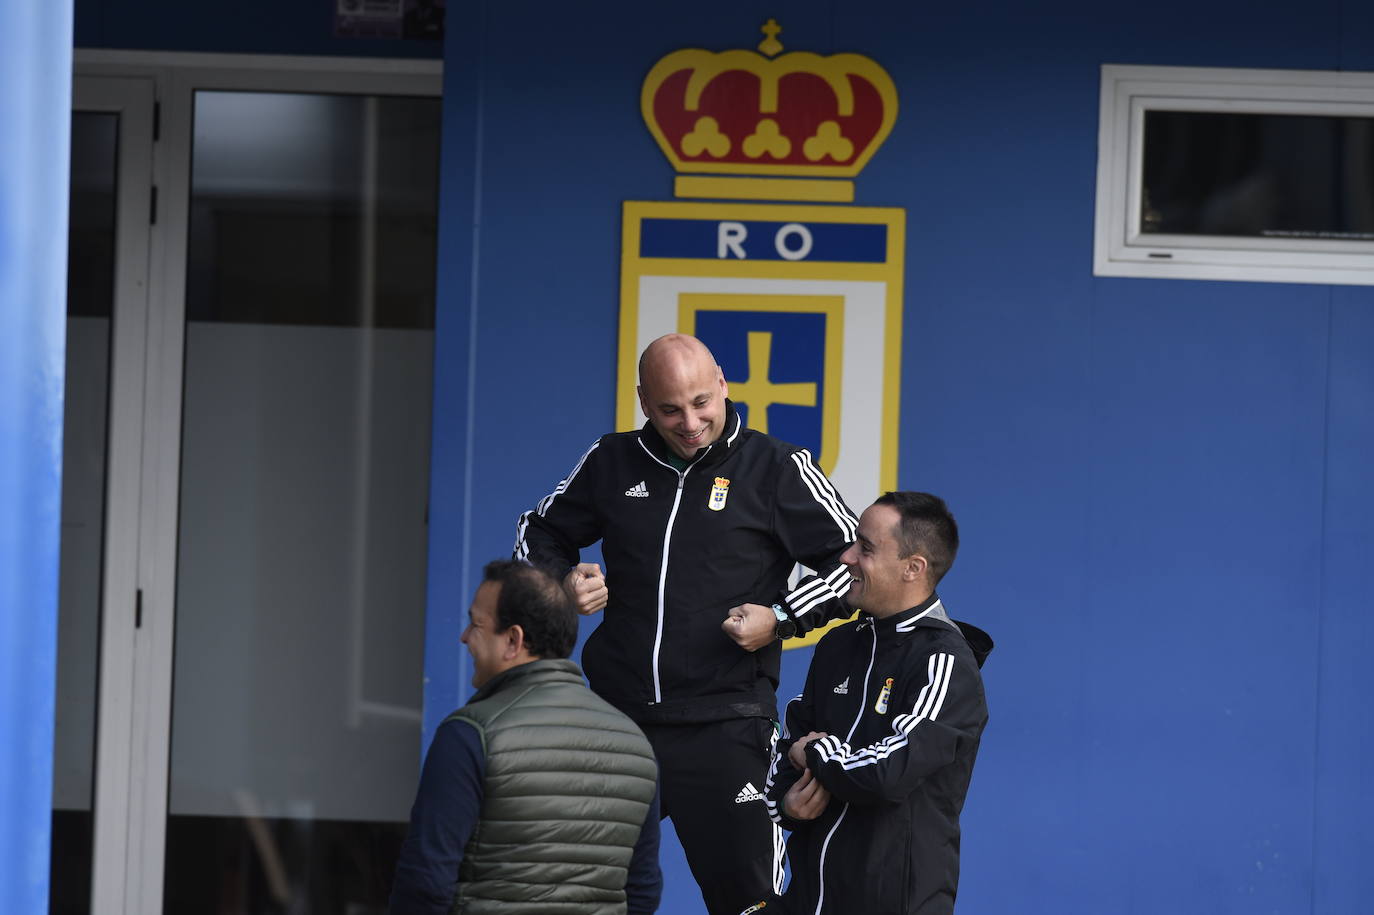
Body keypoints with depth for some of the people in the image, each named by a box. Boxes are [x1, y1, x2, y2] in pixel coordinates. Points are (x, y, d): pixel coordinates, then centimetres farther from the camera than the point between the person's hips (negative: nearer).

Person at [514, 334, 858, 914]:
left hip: (723, 728, -4)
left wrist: (782, 620, -12)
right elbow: (540, 534, 22)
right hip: (617, 718, 4)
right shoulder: (613, 463, 8)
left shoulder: (776, 469, -2)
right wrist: (564, 584, 1)